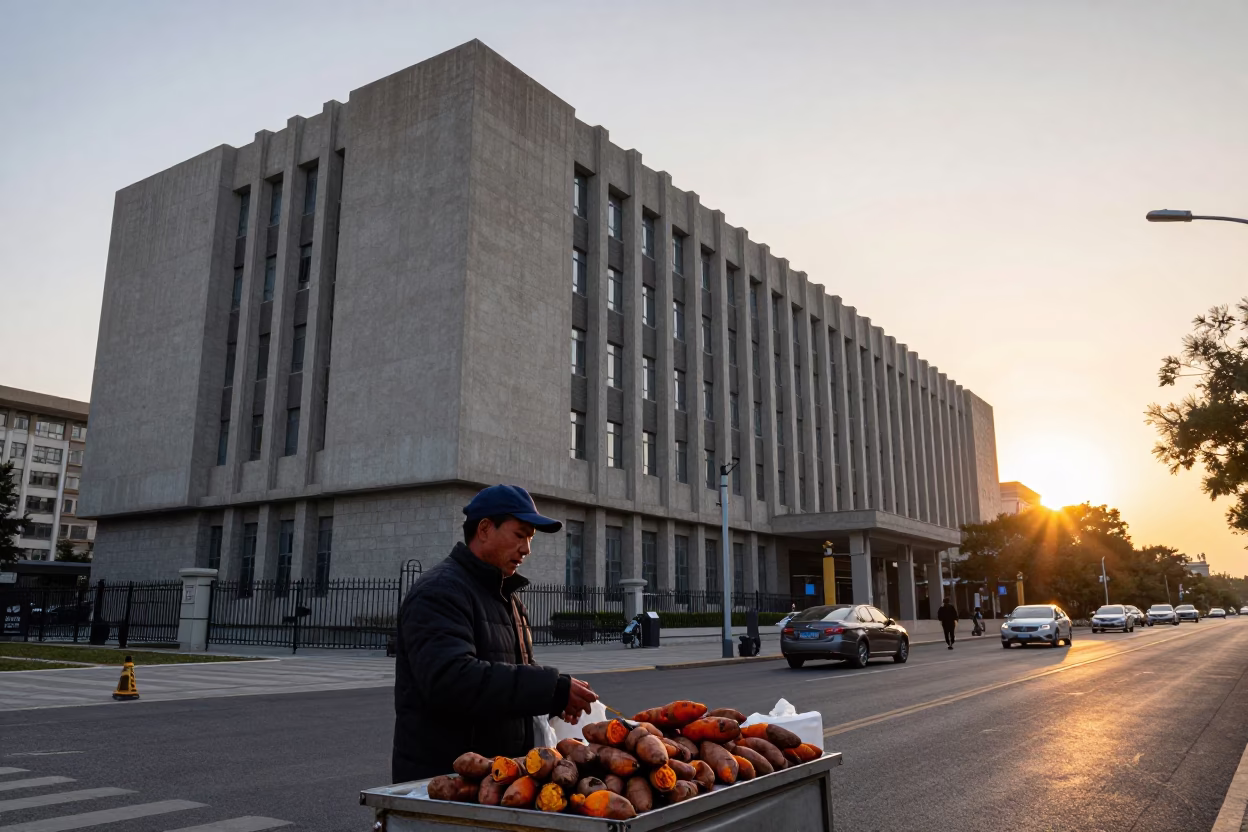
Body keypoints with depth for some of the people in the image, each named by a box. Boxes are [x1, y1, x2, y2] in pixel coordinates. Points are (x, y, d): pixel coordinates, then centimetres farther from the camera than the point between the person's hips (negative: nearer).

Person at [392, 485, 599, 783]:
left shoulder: (505, 595, 16)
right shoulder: (439, 592, -16)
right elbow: (450, 680, -31)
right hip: (441, 778, -9)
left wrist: (560, 696, 1)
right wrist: (552, 689, -30)